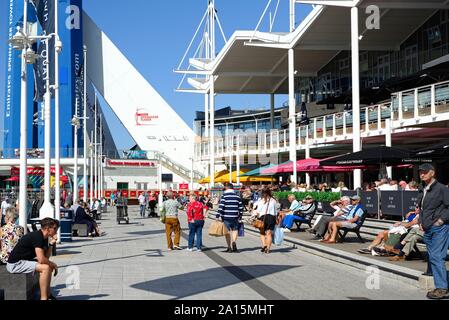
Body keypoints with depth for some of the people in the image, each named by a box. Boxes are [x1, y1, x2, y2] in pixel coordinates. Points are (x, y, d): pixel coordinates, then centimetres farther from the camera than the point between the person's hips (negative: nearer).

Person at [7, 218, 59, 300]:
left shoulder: (44, 238, 7)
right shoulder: (37, 237, -21)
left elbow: (46, 257, 10)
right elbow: (41, 260, -27)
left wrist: (51, 244, -2)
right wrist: (53, 264, -10)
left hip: (23, 261, 10)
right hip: (15, 264, -10)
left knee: (49, 266, 15)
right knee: (46, 267, -22)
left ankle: (48, 295, 16)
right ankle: (43, 298, -18)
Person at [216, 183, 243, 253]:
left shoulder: (224, 195, -4)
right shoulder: (237, 196, 8)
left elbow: (221, 206, -12)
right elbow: (241, 208, 10)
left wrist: (218, 216, -10)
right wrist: (240, 217, 17)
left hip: (226, 217, -2)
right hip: (235, 217, 3)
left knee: (228, 231, 6)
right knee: (235, 229, 17)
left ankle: (229, 247, 7)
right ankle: (234, 242, -7)